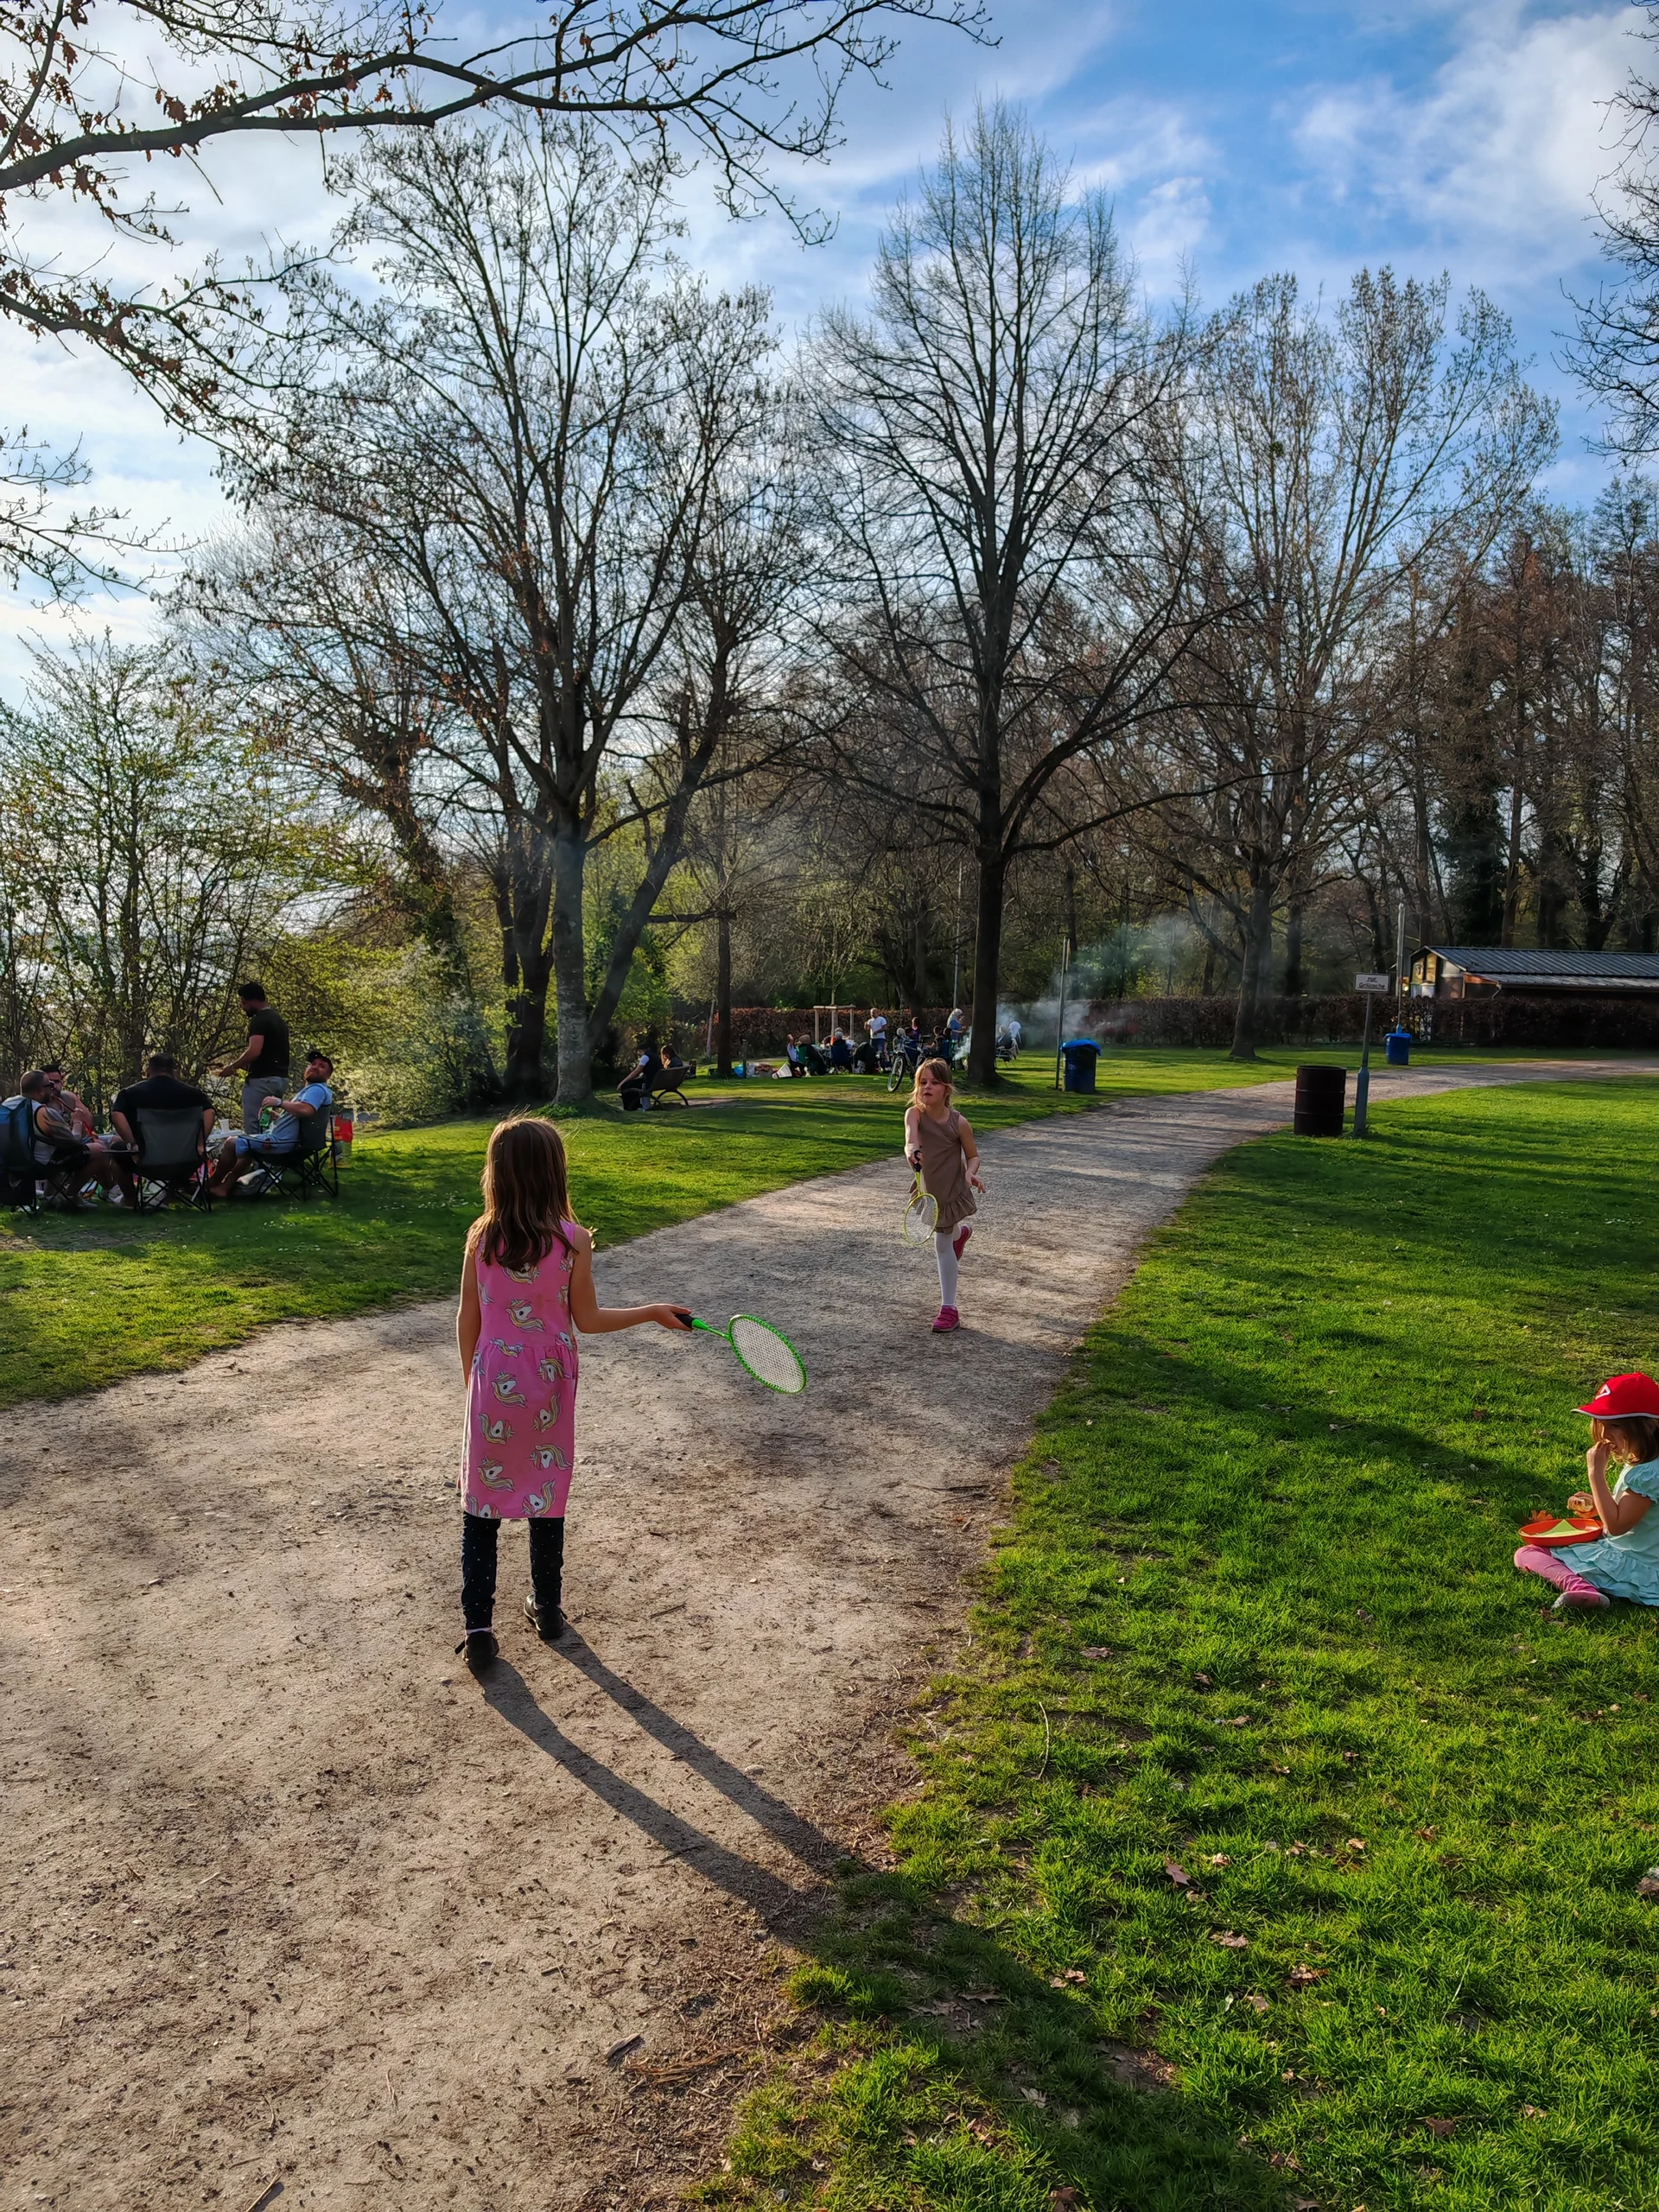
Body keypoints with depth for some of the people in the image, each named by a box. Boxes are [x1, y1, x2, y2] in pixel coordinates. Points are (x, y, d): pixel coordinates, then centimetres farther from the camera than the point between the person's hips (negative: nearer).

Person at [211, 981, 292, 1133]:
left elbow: (254, 1052, -23)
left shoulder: (259, 1020, -12)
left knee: (252, 1129, -10)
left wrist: (232, 1067, -11)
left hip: (262, 1079, -9)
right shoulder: (278, 1019, 17)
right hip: (281, 1078, 9)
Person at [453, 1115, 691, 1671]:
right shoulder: (572, 1240, -13)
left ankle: (478, 1626, 5)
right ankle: (547, 1609, 30)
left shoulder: (482, 1237, -9)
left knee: (480, 1509, 9)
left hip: (492, 1384, 0)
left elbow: (467, 1321, -2)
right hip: (548, 1389, 0)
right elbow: (588, 1321, -6)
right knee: (547, 1502, 16)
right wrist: (653, 1312, 6)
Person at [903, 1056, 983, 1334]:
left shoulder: (958, 1122, -19)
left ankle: (949, 1309, 7)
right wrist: (912, 1149, -65)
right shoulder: (915, 1113, -19)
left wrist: (970, 1174, -26)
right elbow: (911, 1133, -43)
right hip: (929, 1188, 4)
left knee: (942, 1244, -2)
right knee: (942, 1239, 27)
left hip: (953, 1189, -4)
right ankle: (961, 1231, 65)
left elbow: (973, 1155, -5)